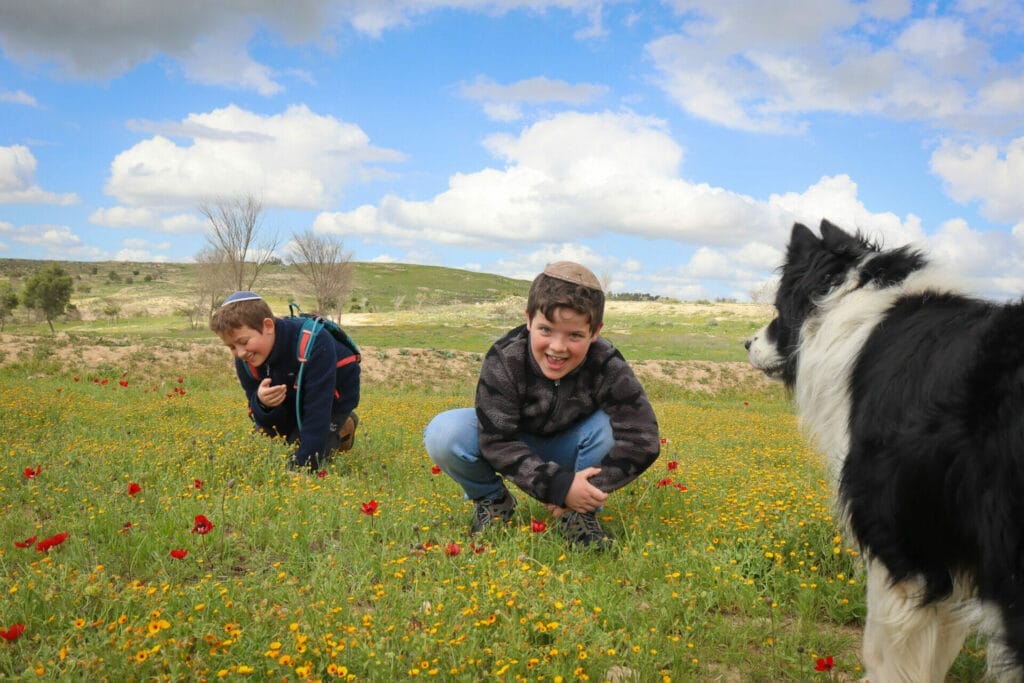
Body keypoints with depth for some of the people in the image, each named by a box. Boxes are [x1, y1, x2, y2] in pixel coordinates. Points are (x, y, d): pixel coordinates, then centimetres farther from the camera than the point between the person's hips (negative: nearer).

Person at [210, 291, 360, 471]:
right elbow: (263, 419, -15)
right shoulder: (245, 361, -20)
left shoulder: (313, 343, -40)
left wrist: (303, 467, -44)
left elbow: (318, 409, -41)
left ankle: (342, 430, 8)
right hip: (293, 399, 6)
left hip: (333, 397, -6)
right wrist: (263, 404, -43)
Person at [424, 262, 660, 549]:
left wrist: (591, 488, -35)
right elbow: (497, 443, -29)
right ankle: (491, 499, 1)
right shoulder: (505, 360, -30)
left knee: (612, 423, -32)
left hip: (566, 452, 1)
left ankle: (580, 514, -8)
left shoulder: (608, 367, -28)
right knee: (443, 433, -30)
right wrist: (559, 486, -38)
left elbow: (642, 439, -30)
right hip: (513, 443, 0)